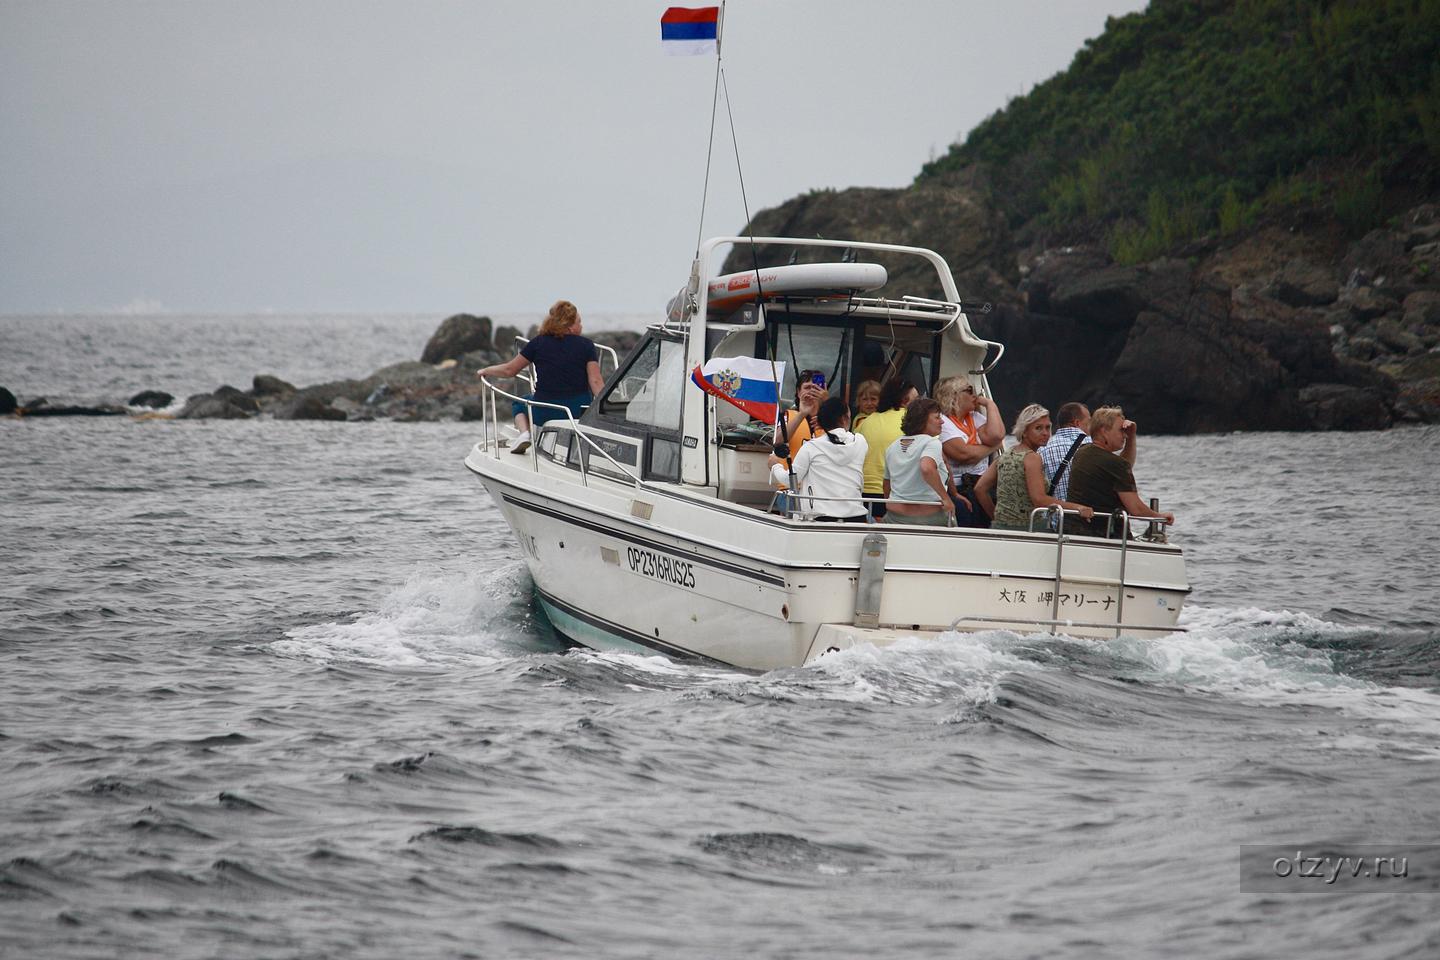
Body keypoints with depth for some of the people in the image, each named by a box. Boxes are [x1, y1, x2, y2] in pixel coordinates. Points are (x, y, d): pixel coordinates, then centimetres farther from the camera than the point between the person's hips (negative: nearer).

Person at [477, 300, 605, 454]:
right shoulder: (586, 345, -2)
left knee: (519, 405, 31)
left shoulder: (539, 343, 0)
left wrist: (485, 371, 23)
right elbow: (596, 381, -10)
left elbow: (509, 370, 6)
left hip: (546, 413, 0)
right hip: (580, 411, 0)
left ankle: (524, 433, 2)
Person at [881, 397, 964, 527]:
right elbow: (927, 468, -28)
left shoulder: (892, 447, 14)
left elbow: (887, 487, 20)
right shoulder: (932, 443, -7)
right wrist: (945, 497, -20)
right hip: (930, 516, -6)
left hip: (895, 517, 6)